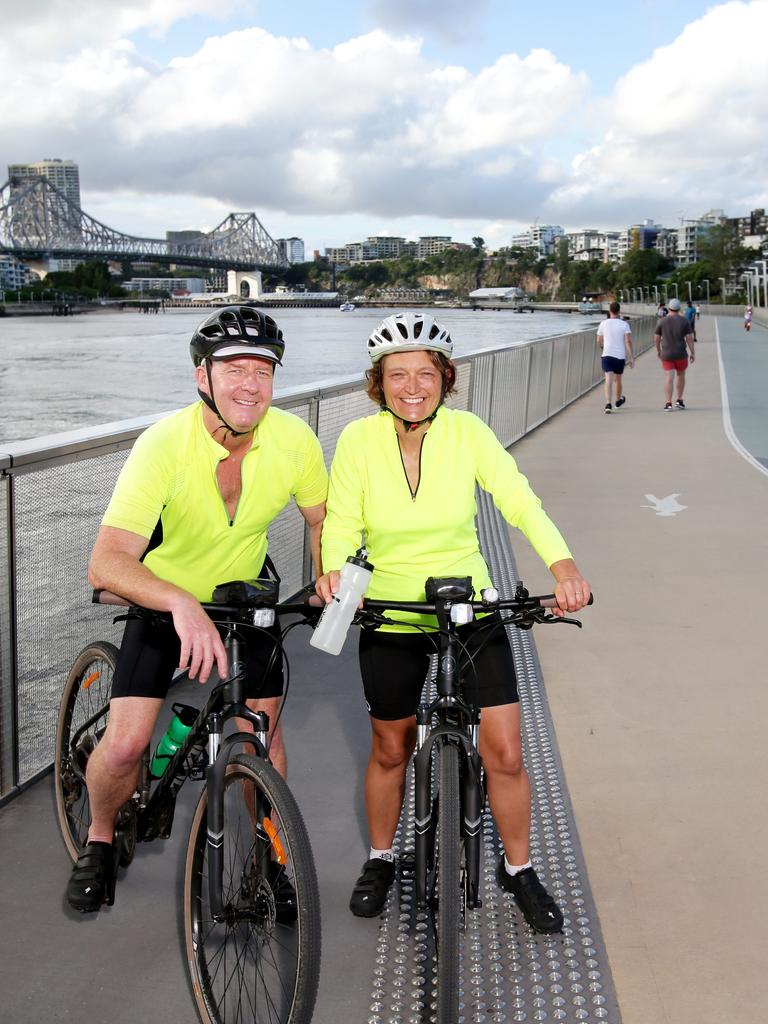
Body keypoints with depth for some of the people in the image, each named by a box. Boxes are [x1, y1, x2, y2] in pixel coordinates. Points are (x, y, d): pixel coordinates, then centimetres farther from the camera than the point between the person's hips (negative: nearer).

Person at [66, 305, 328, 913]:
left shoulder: (293, 440, -21)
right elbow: (106, 564, -39)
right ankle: (100, 840, 21)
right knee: (125, 744, -11)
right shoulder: (165, 444, -31)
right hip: (162, 597, -2)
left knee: (263, 731, -3)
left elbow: (322, 517, 2)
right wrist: (182, 605, -54)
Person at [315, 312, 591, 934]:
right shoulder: (359, 440, -12)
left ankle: (519, 870, 25)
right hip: (390, 622, 0)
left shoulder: (467, 432, -11)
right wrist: (334, 570, -29)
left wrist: (561, 561, -33)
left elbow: (519, 501, -17)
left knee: (505, 754, -1)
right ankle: (381, 859, 42)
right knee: (391, 749, 16)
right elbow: (342, 523, -8)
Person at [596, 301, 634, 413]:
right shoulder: (624, 324, -3)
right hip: (620, 356, 0)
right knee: (618, 380, 19)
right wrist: (632, 357, -9)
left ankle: (608, 404, -26)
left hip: (607, 355, 0)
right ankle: (618, 401, 40)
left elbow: (599, 341, 13)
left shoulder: (603, 324, 2)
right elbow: (628, 341, -11)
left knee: (609, 380, -9)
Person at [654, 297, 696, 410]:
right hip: (681, 354, 0)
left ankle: (668, 403, -14)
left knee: (669, 378, -4)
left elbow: (656, 338, 5)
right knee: (680, 375, 20)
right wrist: (693, 353, 2)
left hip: (666, 354, 0)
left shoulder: (662, 322, -1)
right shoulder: (685, 321, -3)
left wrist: (658, 350, 20)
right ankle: (679, 400, 23)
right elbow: (690, 338, -5)